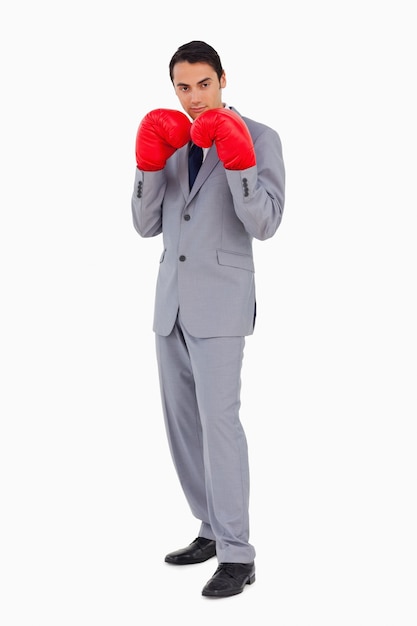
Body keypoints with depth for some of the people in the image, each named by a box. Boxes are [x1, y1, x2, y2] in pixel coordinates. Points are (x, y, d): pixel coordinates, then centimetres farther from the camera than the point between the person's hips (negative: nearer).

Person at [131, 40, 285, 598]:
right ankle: (213, 531, 22)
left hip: (219, 302, -7)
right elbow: (147, 225, 7)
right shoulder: (174, 145, 14)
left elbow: (264, 225, -15)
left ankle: (237, 556, -9)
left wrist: (237, 161, -28)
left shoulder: (260, 138, -4)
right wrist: (148, 164, -7)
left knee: (218, 420, -14)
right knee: (182, 421, 9)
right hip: (172, 302, 7)